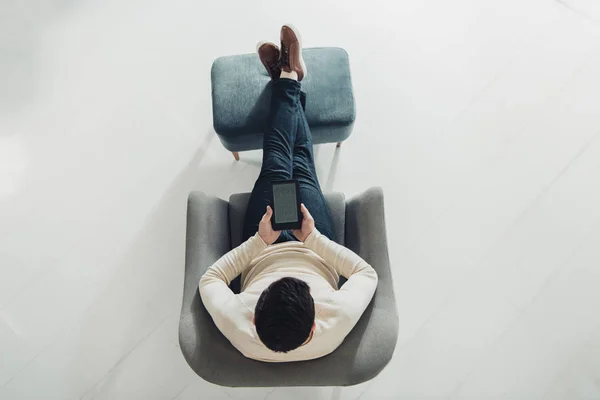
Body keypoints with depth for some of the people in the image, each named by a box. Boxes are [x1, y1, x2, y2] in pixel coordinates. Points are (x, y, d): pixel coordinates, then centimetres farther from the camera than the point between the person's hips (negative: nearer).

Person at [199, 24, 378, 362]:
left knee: (276, 167, 4)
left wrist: (259, 241, -31)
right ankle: (291, 76, 34)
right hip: (318, 249, 0)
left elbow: (209, 281, -22)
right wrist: (313, 239, -32)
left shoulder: (241, 333, -41)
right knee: (302, 166, 9)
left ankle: (287, 78, 32)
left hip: (262, 250, 0)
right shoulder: (335, 327, -41)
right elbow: (368, 274, -24)